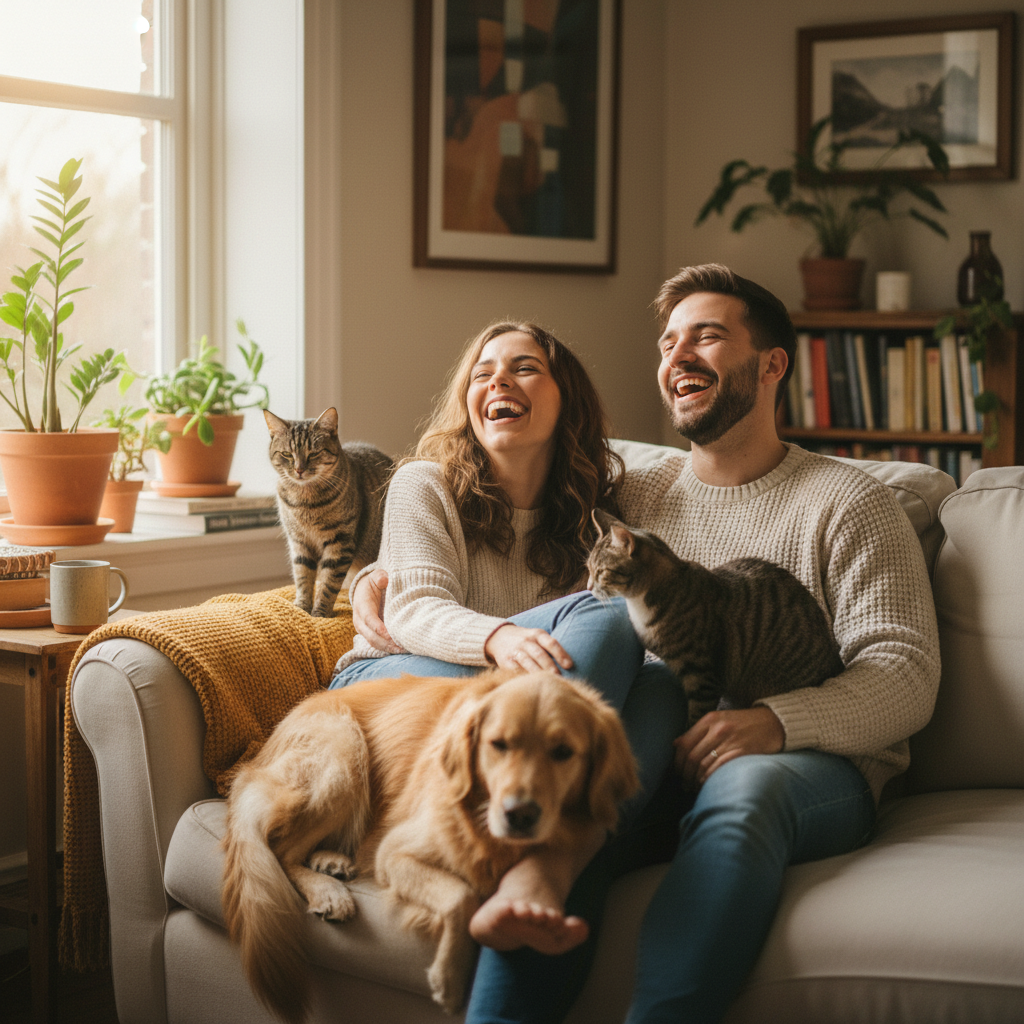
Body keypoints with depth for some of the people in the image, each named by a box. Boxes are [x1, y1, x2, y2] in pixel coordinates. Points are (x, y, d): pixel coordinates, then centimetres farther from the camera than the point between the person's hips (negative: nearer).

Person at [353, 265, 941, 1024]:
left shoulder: (848, 503, 10)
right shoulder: (632, 499, 24)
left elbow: (906, 674, -2)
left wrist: (777, 722, -20)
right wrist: (380, 575, 15)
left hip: (811, 763, -2)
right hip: (657, 759, 3)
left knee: (744, 787, -39)